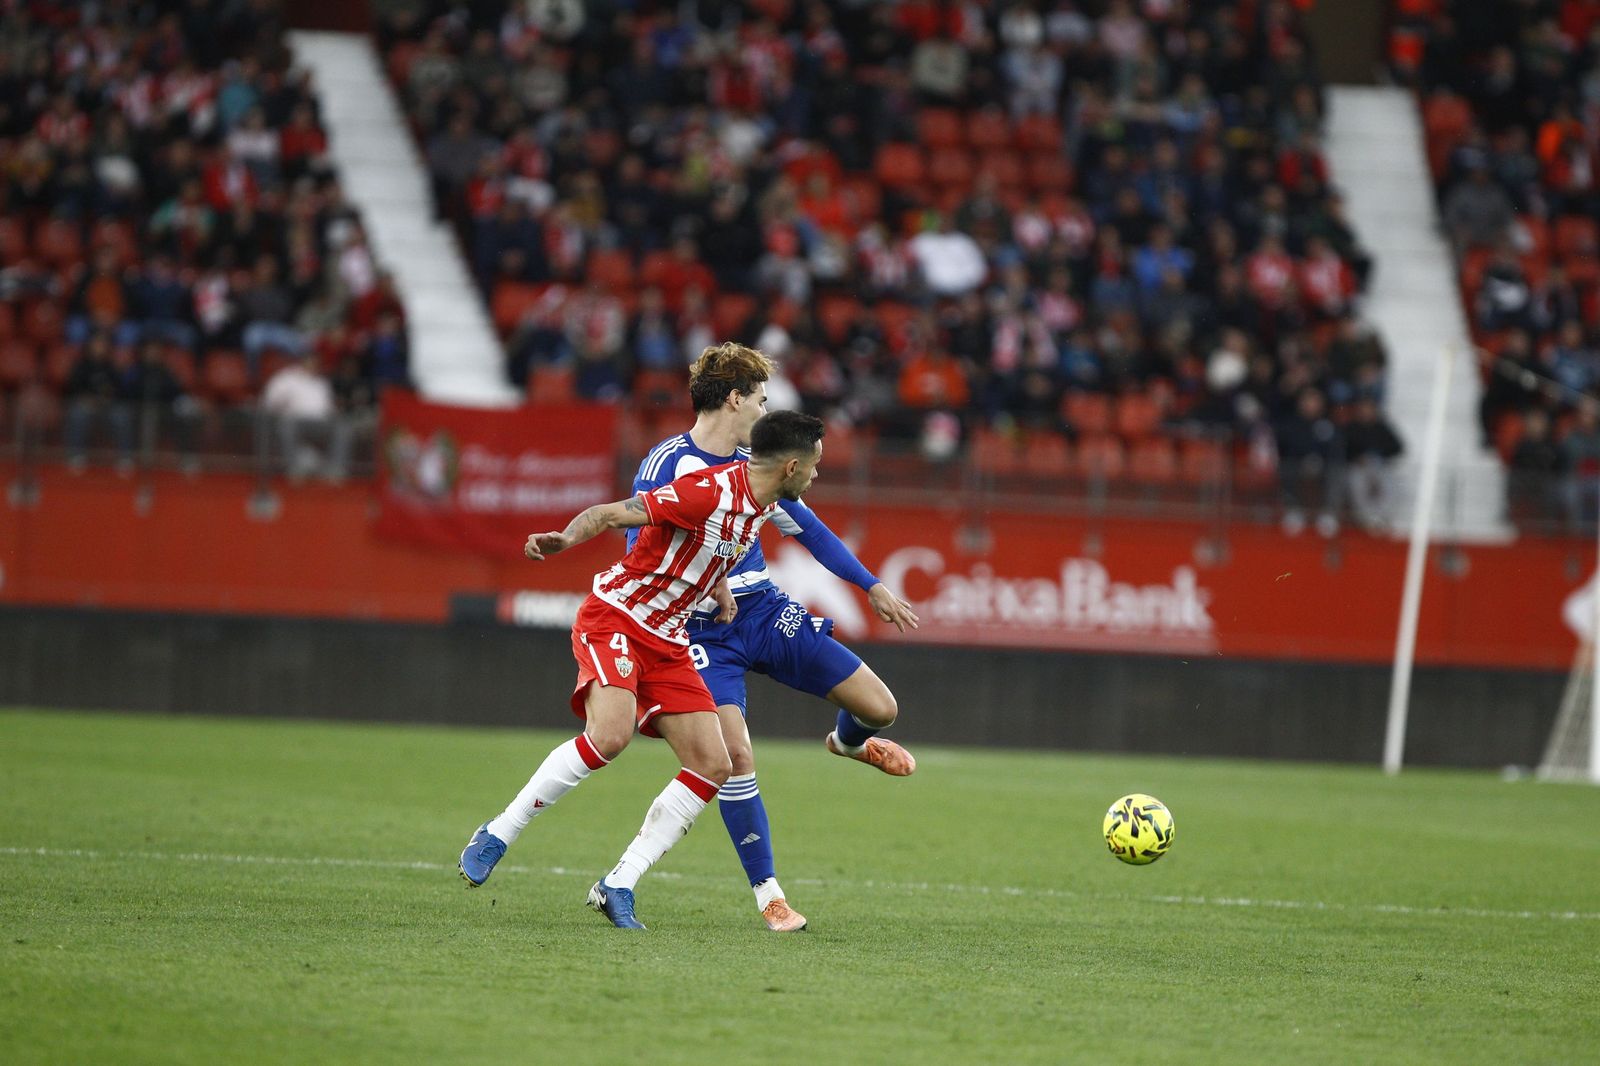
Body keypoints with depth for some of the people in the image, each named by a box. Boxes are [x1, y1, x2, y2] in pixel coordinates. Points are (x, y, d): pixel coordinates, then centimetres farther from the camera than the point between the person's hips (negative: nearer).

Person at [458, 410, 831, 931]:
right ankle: (496, 836, -14)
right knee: (610, 734, -30)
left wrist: (720, 590, 8)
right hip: (614, 618, -9)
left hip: (667, 642, 9)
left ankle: (618, 886, 1)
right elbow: (612, 512, -23)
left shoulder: (764, 505, 7)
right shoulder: (710, 491, -20)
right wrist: (565, 538, -43)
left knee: (713, 765, -3)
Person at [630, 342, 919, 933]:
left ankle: (848, 741, 39)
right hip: (705, 633, -5)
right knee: (735, 755, -22)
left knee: (880, 707, -2)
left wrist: (872, 586, 17)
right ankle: (768, 894, -8)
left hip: (767, 612, 5)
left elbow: (809, 529, 18)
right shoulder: (666, 464, -12)